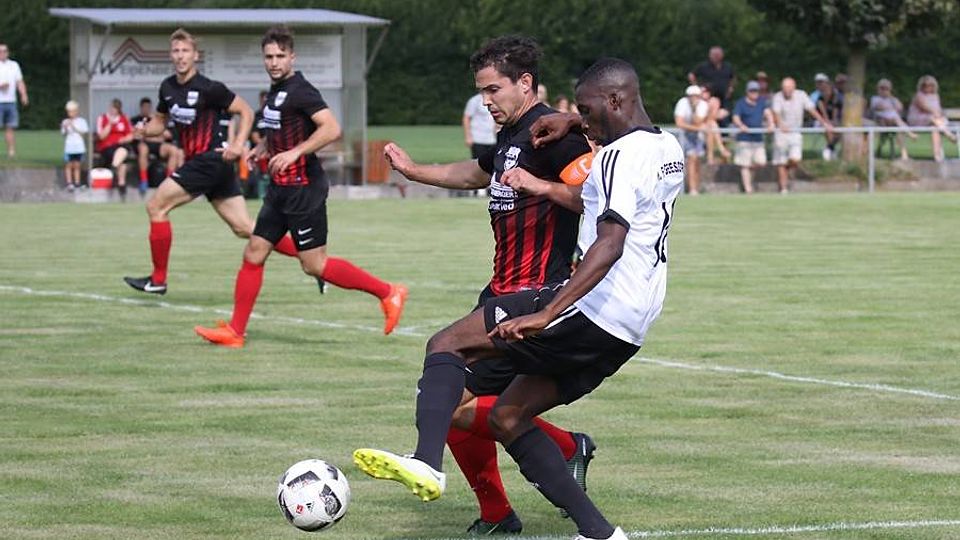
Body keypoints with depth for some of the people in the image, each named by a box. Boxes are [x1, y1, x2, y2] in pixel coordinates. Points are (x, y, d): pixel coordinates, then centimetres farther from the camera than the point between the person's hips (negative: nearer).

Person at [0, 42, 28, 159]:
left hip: (11, 101, 4)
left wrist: (23, 94, -5)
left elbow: (20, 82, 10)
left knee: (10, 127, 4)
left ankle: (12, 151, 4)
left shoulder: (14, 65, 14)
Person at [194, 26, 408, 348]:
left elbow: (331, 128, -26)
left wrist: (294, 153, -31)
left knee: (314, 265, -8)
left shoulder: (300, 91, -15)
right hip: (280, 188, 9)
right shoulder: (275, 91, 14)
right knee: (254, 254, 6)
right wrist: (264, 148, 16)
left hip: (303, 188, -9)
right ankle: (235, 332, 10)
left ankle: (387, 292, 2)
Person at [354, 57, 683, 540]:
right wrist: (570, 122, 29)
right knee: (507, 418, 15)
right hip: (629, 331, 9)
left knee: (448, 345, -7)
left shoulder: (621, 156, -14)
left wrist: (546, 314, -34)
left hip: (590, 312, -9)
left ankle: (426, 462, -27)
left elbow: (610, 244, -28)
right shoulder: (668, 149, 15)